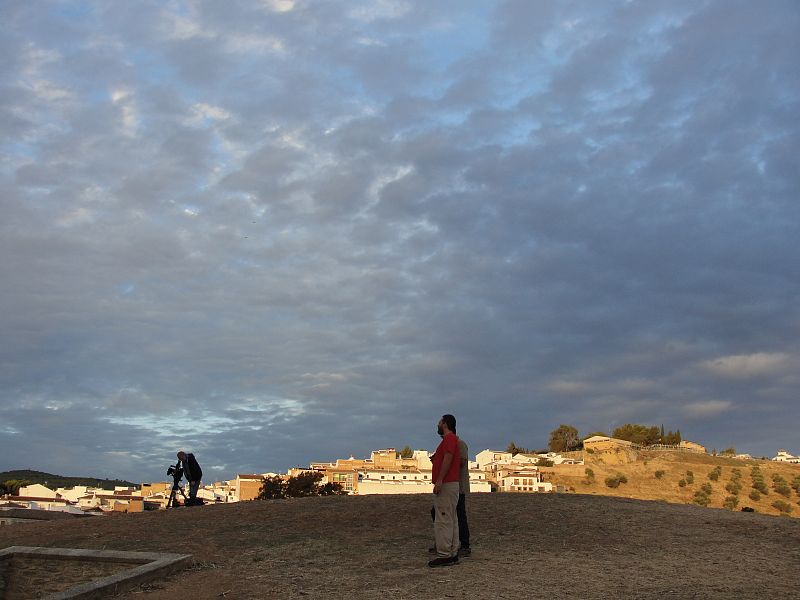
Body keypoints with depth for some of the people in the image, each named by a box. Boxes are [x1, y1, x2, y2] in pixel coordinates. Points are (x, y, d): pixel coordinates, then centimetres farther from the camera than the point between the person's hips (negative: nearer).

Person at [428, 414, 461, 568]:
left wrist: (439, 480, -25)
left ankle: (444, 555, -12)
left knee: (443, 521, -11)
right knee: (451, 520, 11)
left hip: (446, 485, -11)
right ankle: (453, 554, 13)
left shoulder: (449, 438, -10)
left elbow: (448, 458, -21)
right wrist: (435, 459, 16)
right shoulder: (453, 439, 23)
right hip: (452, 484, 11)